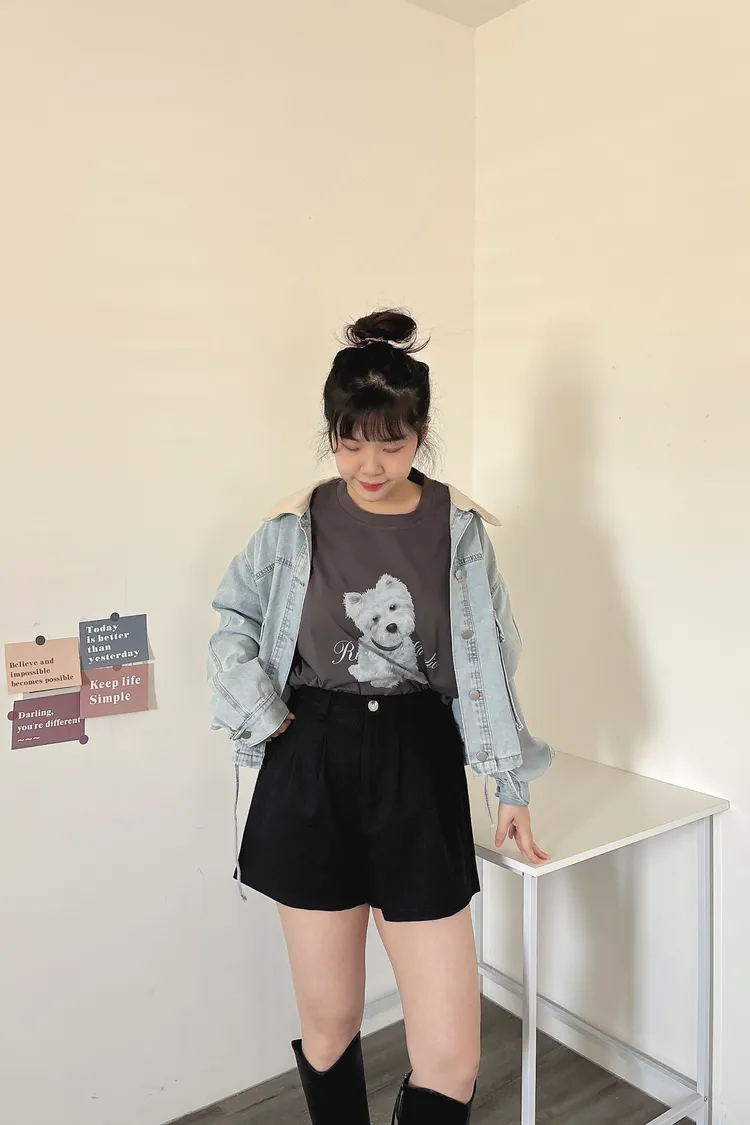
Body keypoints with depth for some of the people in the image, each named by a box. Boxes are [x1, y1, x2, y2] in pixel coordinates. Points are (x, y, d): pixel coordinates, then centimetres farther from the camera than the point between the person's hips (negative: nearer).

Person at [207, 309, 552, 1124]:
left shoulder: (459, 528, -2)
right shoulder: (294, 527, -2)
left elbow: (491, 663, 3)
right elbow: (233, 623, 12)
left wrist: (511, 785, 5)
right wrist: (260, 716, -2)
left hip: (418, 773, 0)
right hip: (312, 772, 1)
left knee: (450, 1057, 0)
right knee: (328, 1022, 14)